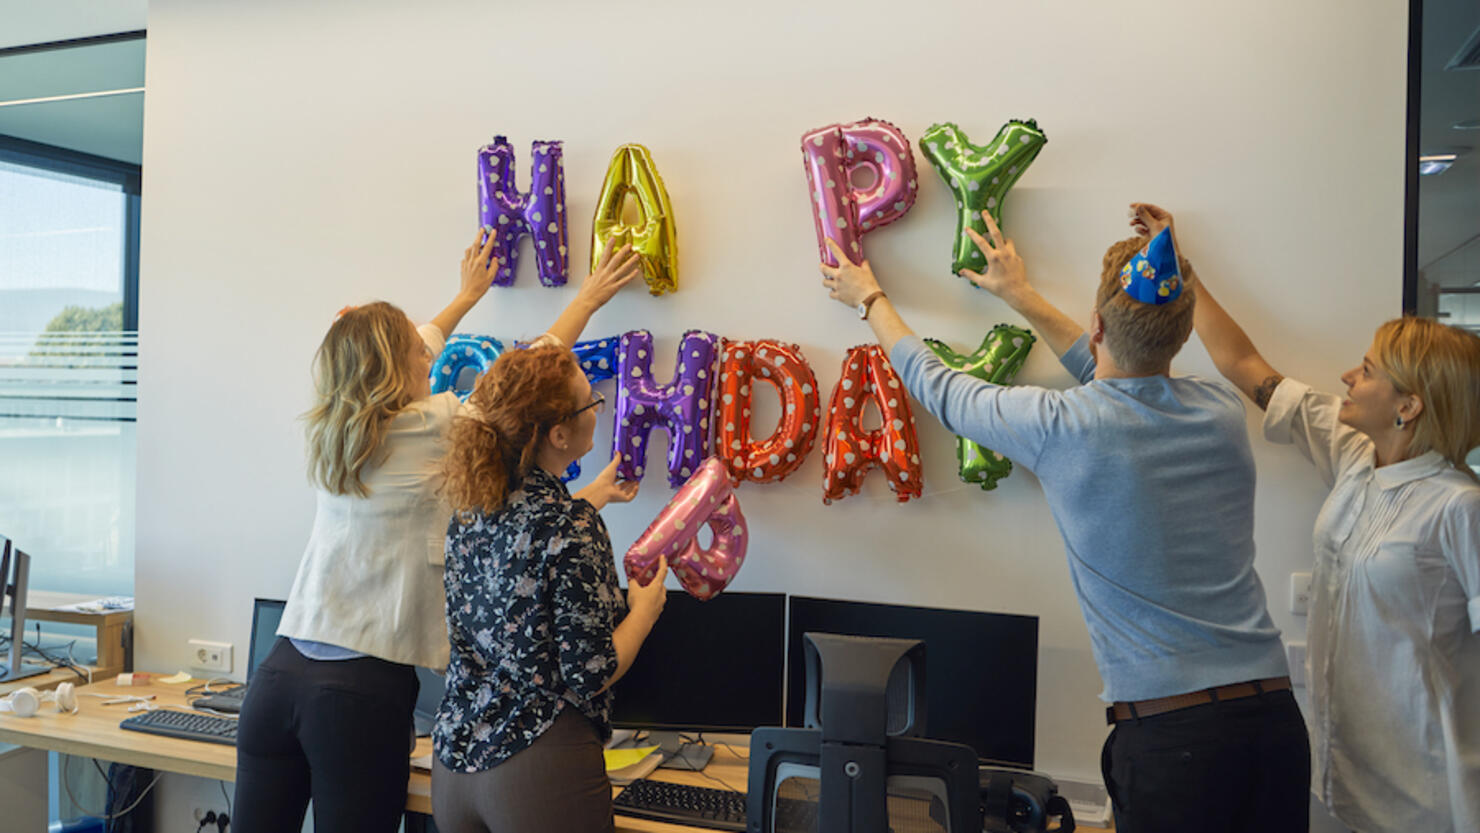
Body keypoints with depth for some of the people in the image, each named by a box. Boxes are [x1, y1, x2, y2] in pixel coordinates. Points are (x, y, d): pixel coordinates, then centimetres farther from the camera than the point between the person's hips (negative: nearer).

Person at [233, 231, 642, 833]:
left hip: (282, 671, 6)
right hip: (365, 689, -6)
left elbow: (405, 358, 27)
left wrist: (467, 296, 43)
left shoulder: (329, 432, 10)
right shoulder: (434, 426, -7)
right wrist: (588, 299, 19)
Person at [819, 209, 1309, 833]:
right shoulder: (1222, 411, 3)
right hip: (1274, 714, 6)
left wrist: (870, 298, 23)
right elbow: (1119, 377, 25)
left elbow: (937, 388, 5)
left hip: (1167, 731, -5)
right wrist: (1022, 296, 35)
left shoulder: (1058, 426, -13)